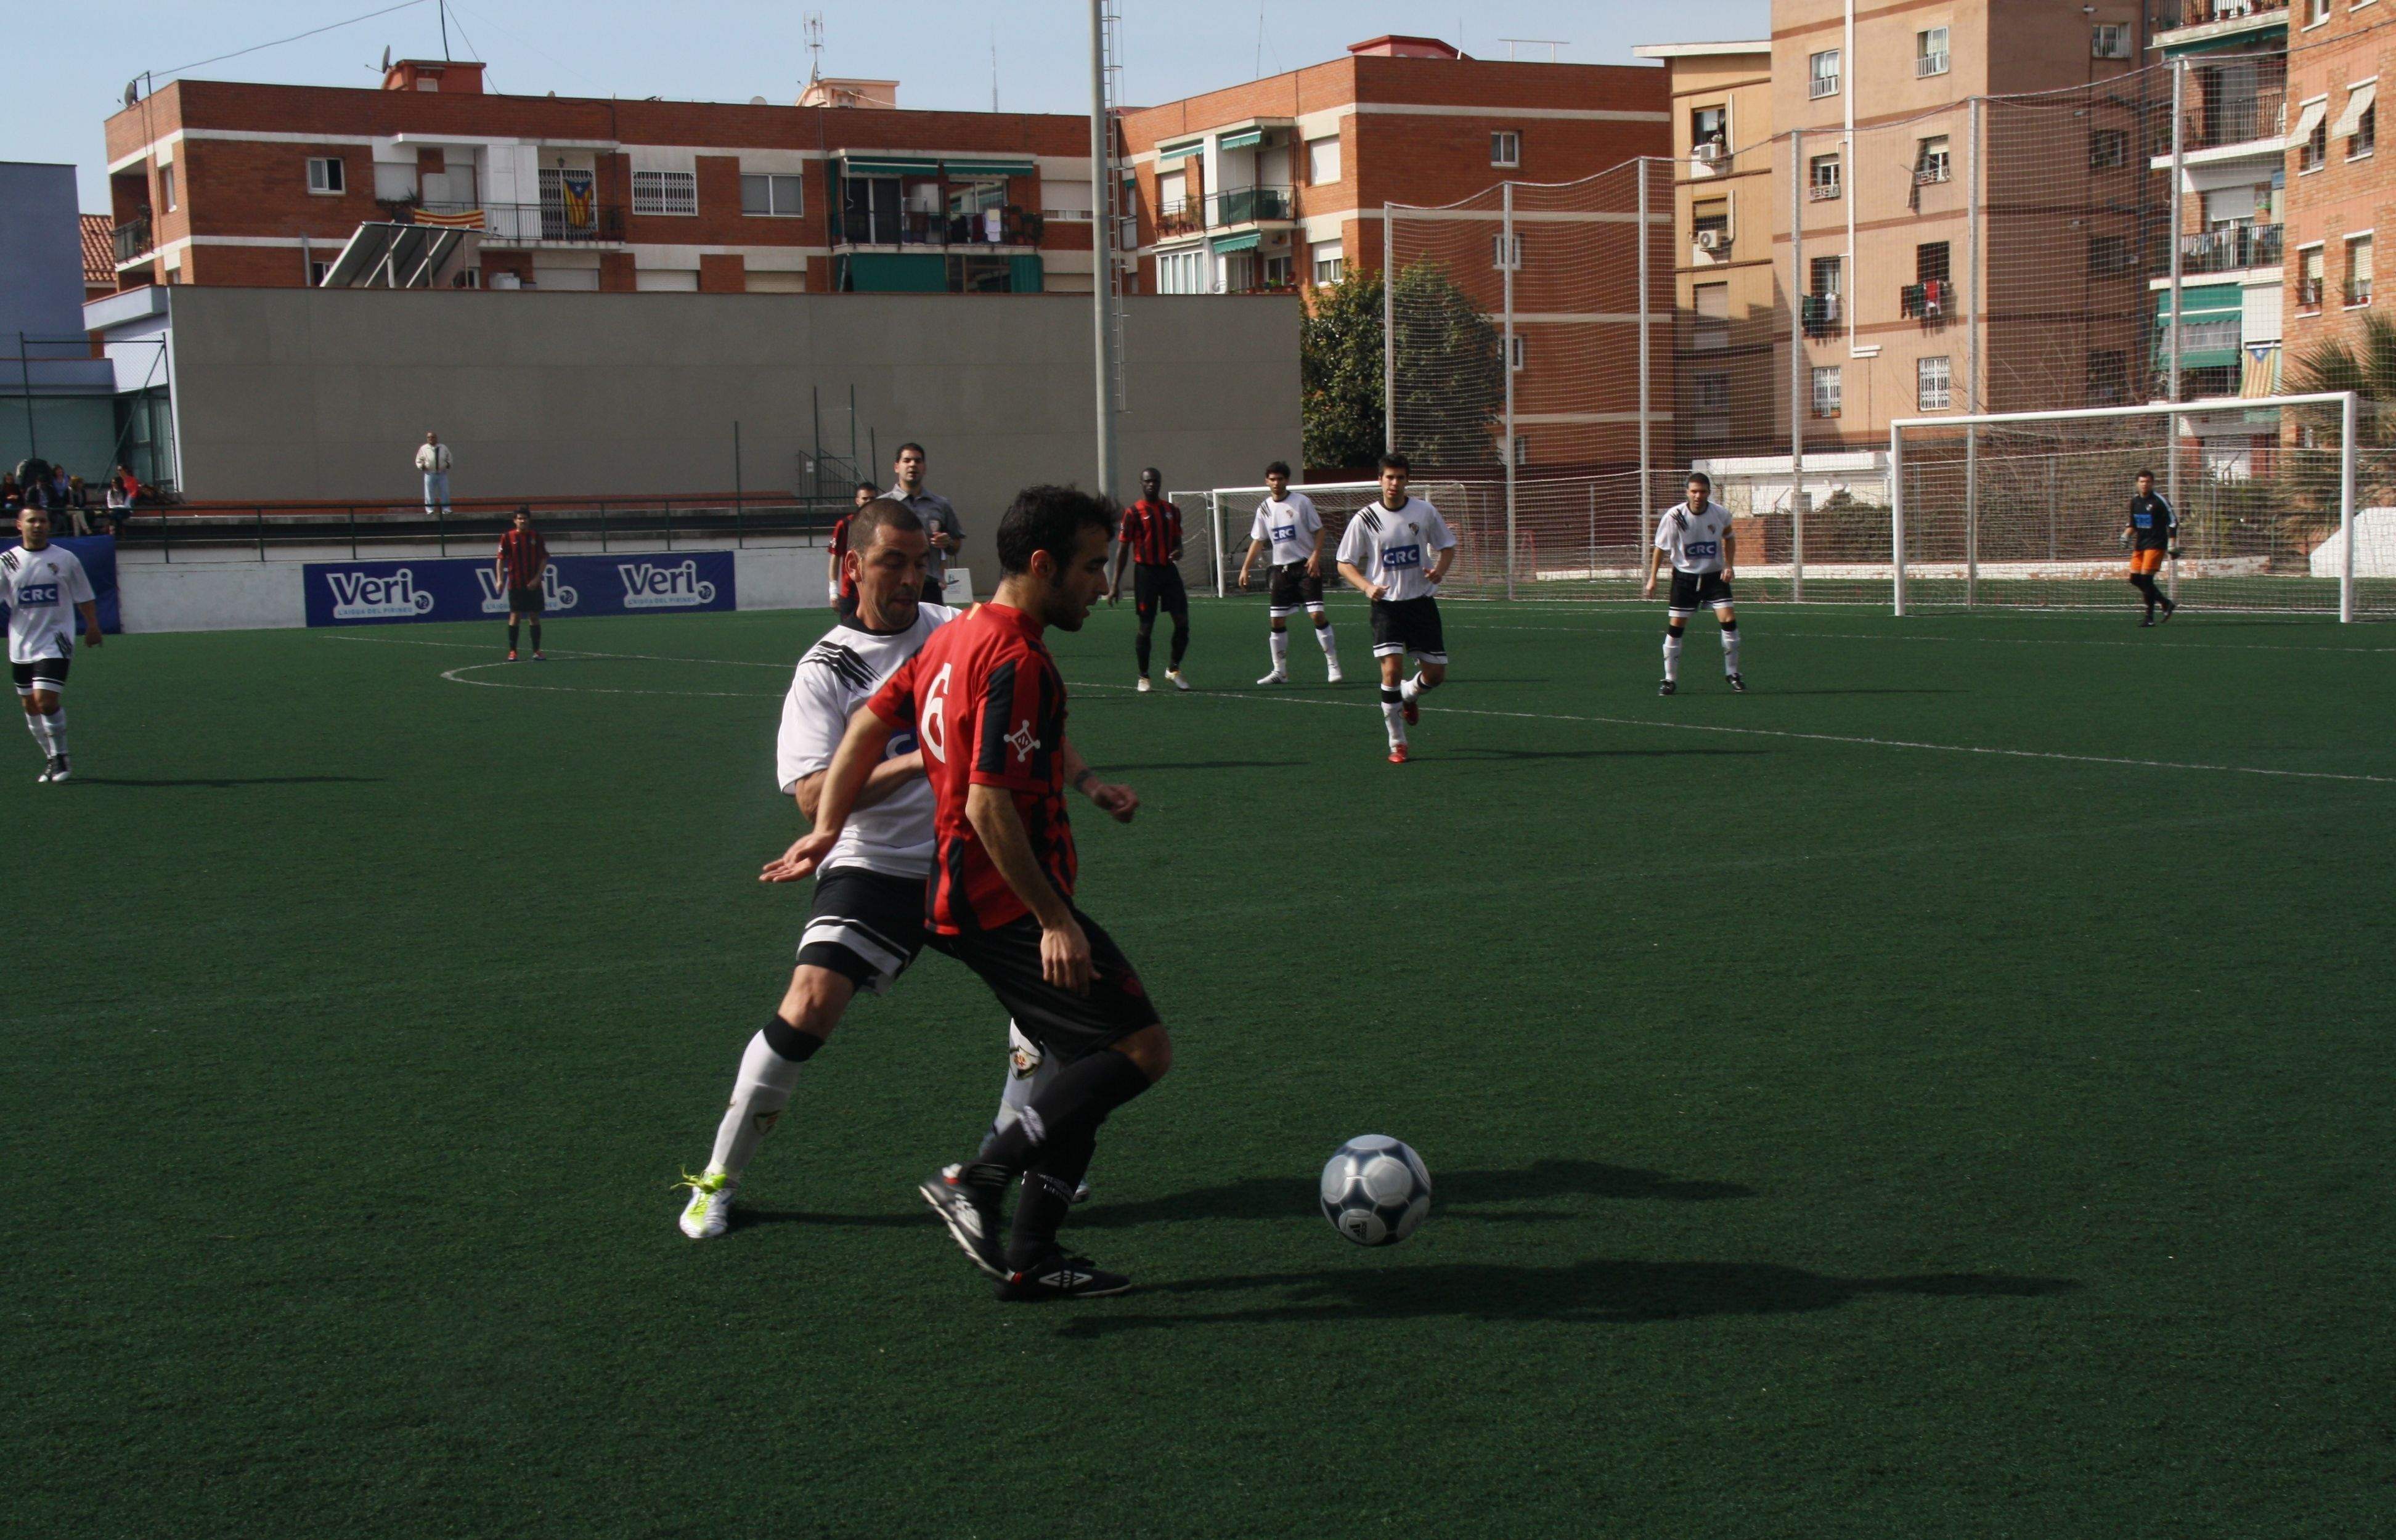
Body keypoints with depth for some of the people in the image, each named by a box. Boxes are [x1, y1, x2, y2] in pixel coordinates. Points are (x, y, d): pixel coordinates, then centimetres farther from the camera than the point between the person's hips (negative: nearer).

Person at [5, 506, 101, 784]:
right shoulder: (8, 561, 2)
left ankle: (60, 758, -1)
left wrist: (92, 626, 11)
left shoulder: (65, 559, 1)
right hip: (21, 646, 3)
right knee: (30, 706, 8)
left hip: (55, 642, -3)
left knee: (46, 700, -17)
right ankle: (52, 760, 24)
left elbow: (84, 597, 11)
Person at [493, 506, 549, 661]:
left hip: (534, 584, 1)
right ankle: (512, 651, 2)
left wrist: (537, 578, -8)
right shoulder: (508, 537, 1)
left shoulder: (536, 536, 3)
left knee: (534, 616, 4)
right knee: (515, 616, -3)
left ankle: (537, 651, 9)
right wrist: (500, 580, -10)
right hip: (515, 584, -1)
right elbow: (500, 559, 1)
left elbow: (544, 559, 2)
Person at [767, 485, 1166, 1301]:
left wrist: (827, 828, 21)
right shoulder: (1017, 661, -18)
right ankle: (978, 1181, -10)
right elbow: (988, 806, -23)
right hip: (1009, 900, -10)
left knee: (1092, 1065, 14)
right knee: (1142, 1048, -12)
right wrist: (1055, 920, -21)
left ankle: (1029, 1257, 14)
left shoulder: (955, 637, 13)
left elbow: (870, 723, 19)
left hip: (961, 894, 10)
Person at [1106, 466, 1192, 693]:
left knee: (1182, 622, -2)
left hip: (1169, 570, 4)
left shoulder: (1172, 511, 10)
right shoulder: (1133, 513, -4)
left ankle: (1173, 669, 16)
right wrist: (1115, 584, -5)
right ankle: (1143, 677, 13)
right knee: (1146, 627, 0)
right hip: (1145, 571, -4)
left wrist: (1178, 552, -6)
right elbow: (1123, 548, -2)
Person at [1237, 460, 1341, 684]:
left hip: (1306, 566, -4)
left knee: (1318, 615, -13)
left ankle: (1333, 664, -4)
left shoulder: (1301, 502, -4)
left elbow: (1319, 530, -2)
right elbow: (1258, 541, 13)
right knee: (1276, 621, 2)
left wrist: (1315, 556, -15)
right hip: (1281, 568, 4)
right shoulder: (1264, 509, 8)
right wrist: (1245, 568, 6)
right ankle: (1280, 672, 11)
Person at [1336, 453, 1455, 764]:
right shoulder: (1365, 519, -6)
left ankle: (1407, 696, 41)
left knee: (1436, 674, 4)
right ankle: (1397, 744, -3)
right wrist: (1367, 586, -19)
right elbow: (1345, 563, 0)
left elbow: (1447, 546, 12)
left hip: (1421, 600, 3)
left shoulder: (1424, 512, -1)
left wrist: (1440, 569, -9)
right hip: (1386, 603, -3)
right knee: (1392, 670, -17)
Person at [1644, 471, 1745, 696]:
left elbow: (1728, 538, 10)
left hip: (1714, 575, 1)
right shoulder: (1674, 516, -17)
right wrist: (1652, 579, -4)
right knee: (1675, 627, -4)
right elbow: (1660, 547, -5)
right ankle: (1670, 679, 10)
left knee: (1729, 620, -11)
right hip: (1685, 576, -1)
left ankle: (1732, 673, 6)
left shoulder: (1721, 514, -10)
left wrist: (1729, 565, -3)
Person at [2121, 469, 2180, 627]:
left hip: (2156, 544, -8)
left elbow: (2173, 522, -8)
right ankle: (2167, 603, 19)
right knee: (2135, 579, 4)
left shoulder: (2159, 500, -9)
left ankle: (2150, 617, -7)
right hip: (2140, 545, 8)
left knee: (2146, 577, -15)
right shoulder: (2135, 502, 10)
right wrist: (2126, 536, 4)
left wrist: (2173, 545, -13)